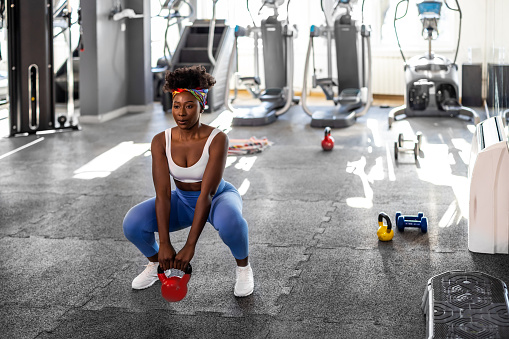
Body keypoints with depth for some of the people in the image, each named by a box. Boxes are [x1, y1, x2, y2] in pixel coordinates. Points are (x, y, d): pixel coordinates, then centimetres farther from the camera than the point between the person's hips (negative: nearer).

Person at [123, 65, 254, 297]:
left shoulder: (217, 139, -27)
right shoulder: (161, 142, -16)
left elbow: (206, 194, -31)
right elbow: (162, 194, -21)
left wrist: (190, 246, -35)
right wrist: (164, 244, -31)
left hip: (218, 197, -3)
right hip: (182, 200, 3)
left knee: (229, 221, -40)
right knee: (132, 223, -21)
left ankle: (243, 266, -8)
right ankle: (155, 262, 11)